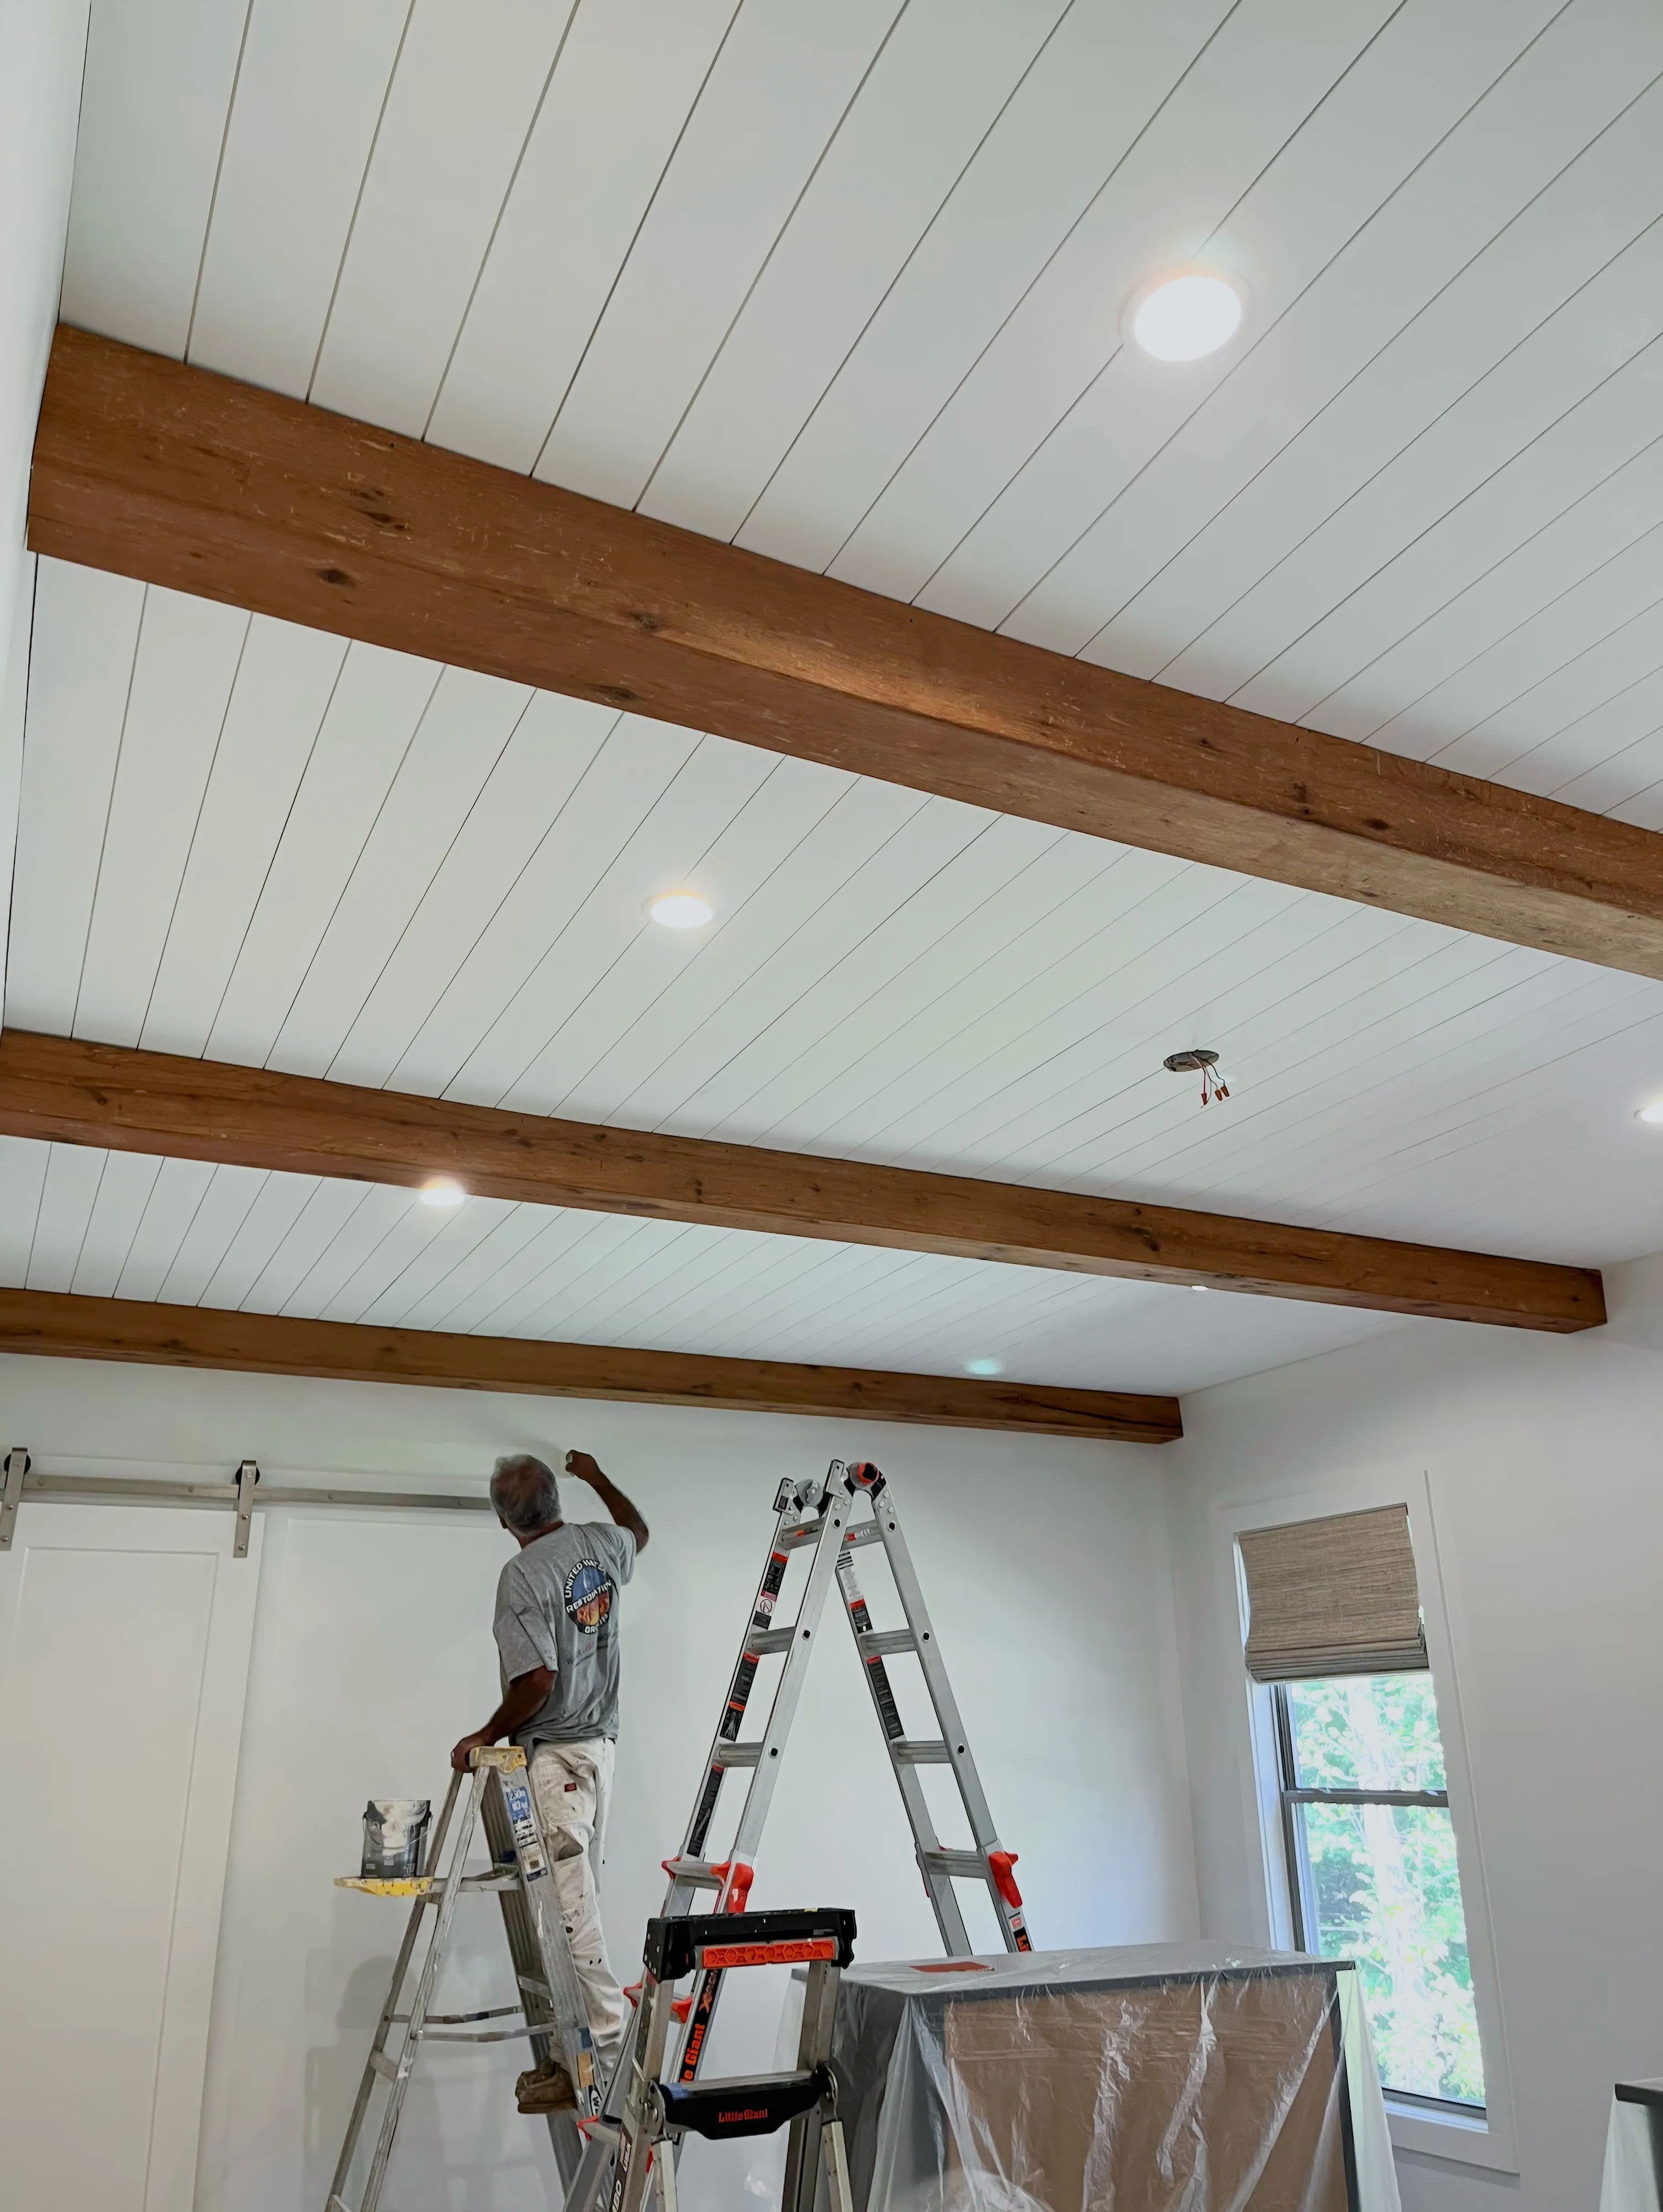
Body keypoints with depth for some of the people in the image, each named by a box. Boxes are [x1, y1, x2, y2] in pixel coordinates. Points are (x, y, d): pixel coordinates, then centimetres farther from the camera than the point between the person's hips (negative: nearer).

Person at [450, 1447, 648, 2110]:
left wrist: (484, 1738, -8)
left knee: (570, 1908, -6)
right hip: (599, 1745, 8)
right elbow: (638, 1531, 29)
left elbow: (538, 1682, -21)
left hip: (552, 1756, -8)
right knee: (577, 1900, 12)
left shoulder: (522, 1577, -17)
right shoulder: (600, 1545, 4)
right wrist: (597, 1477, 42)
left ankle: (608, 2052, -4)